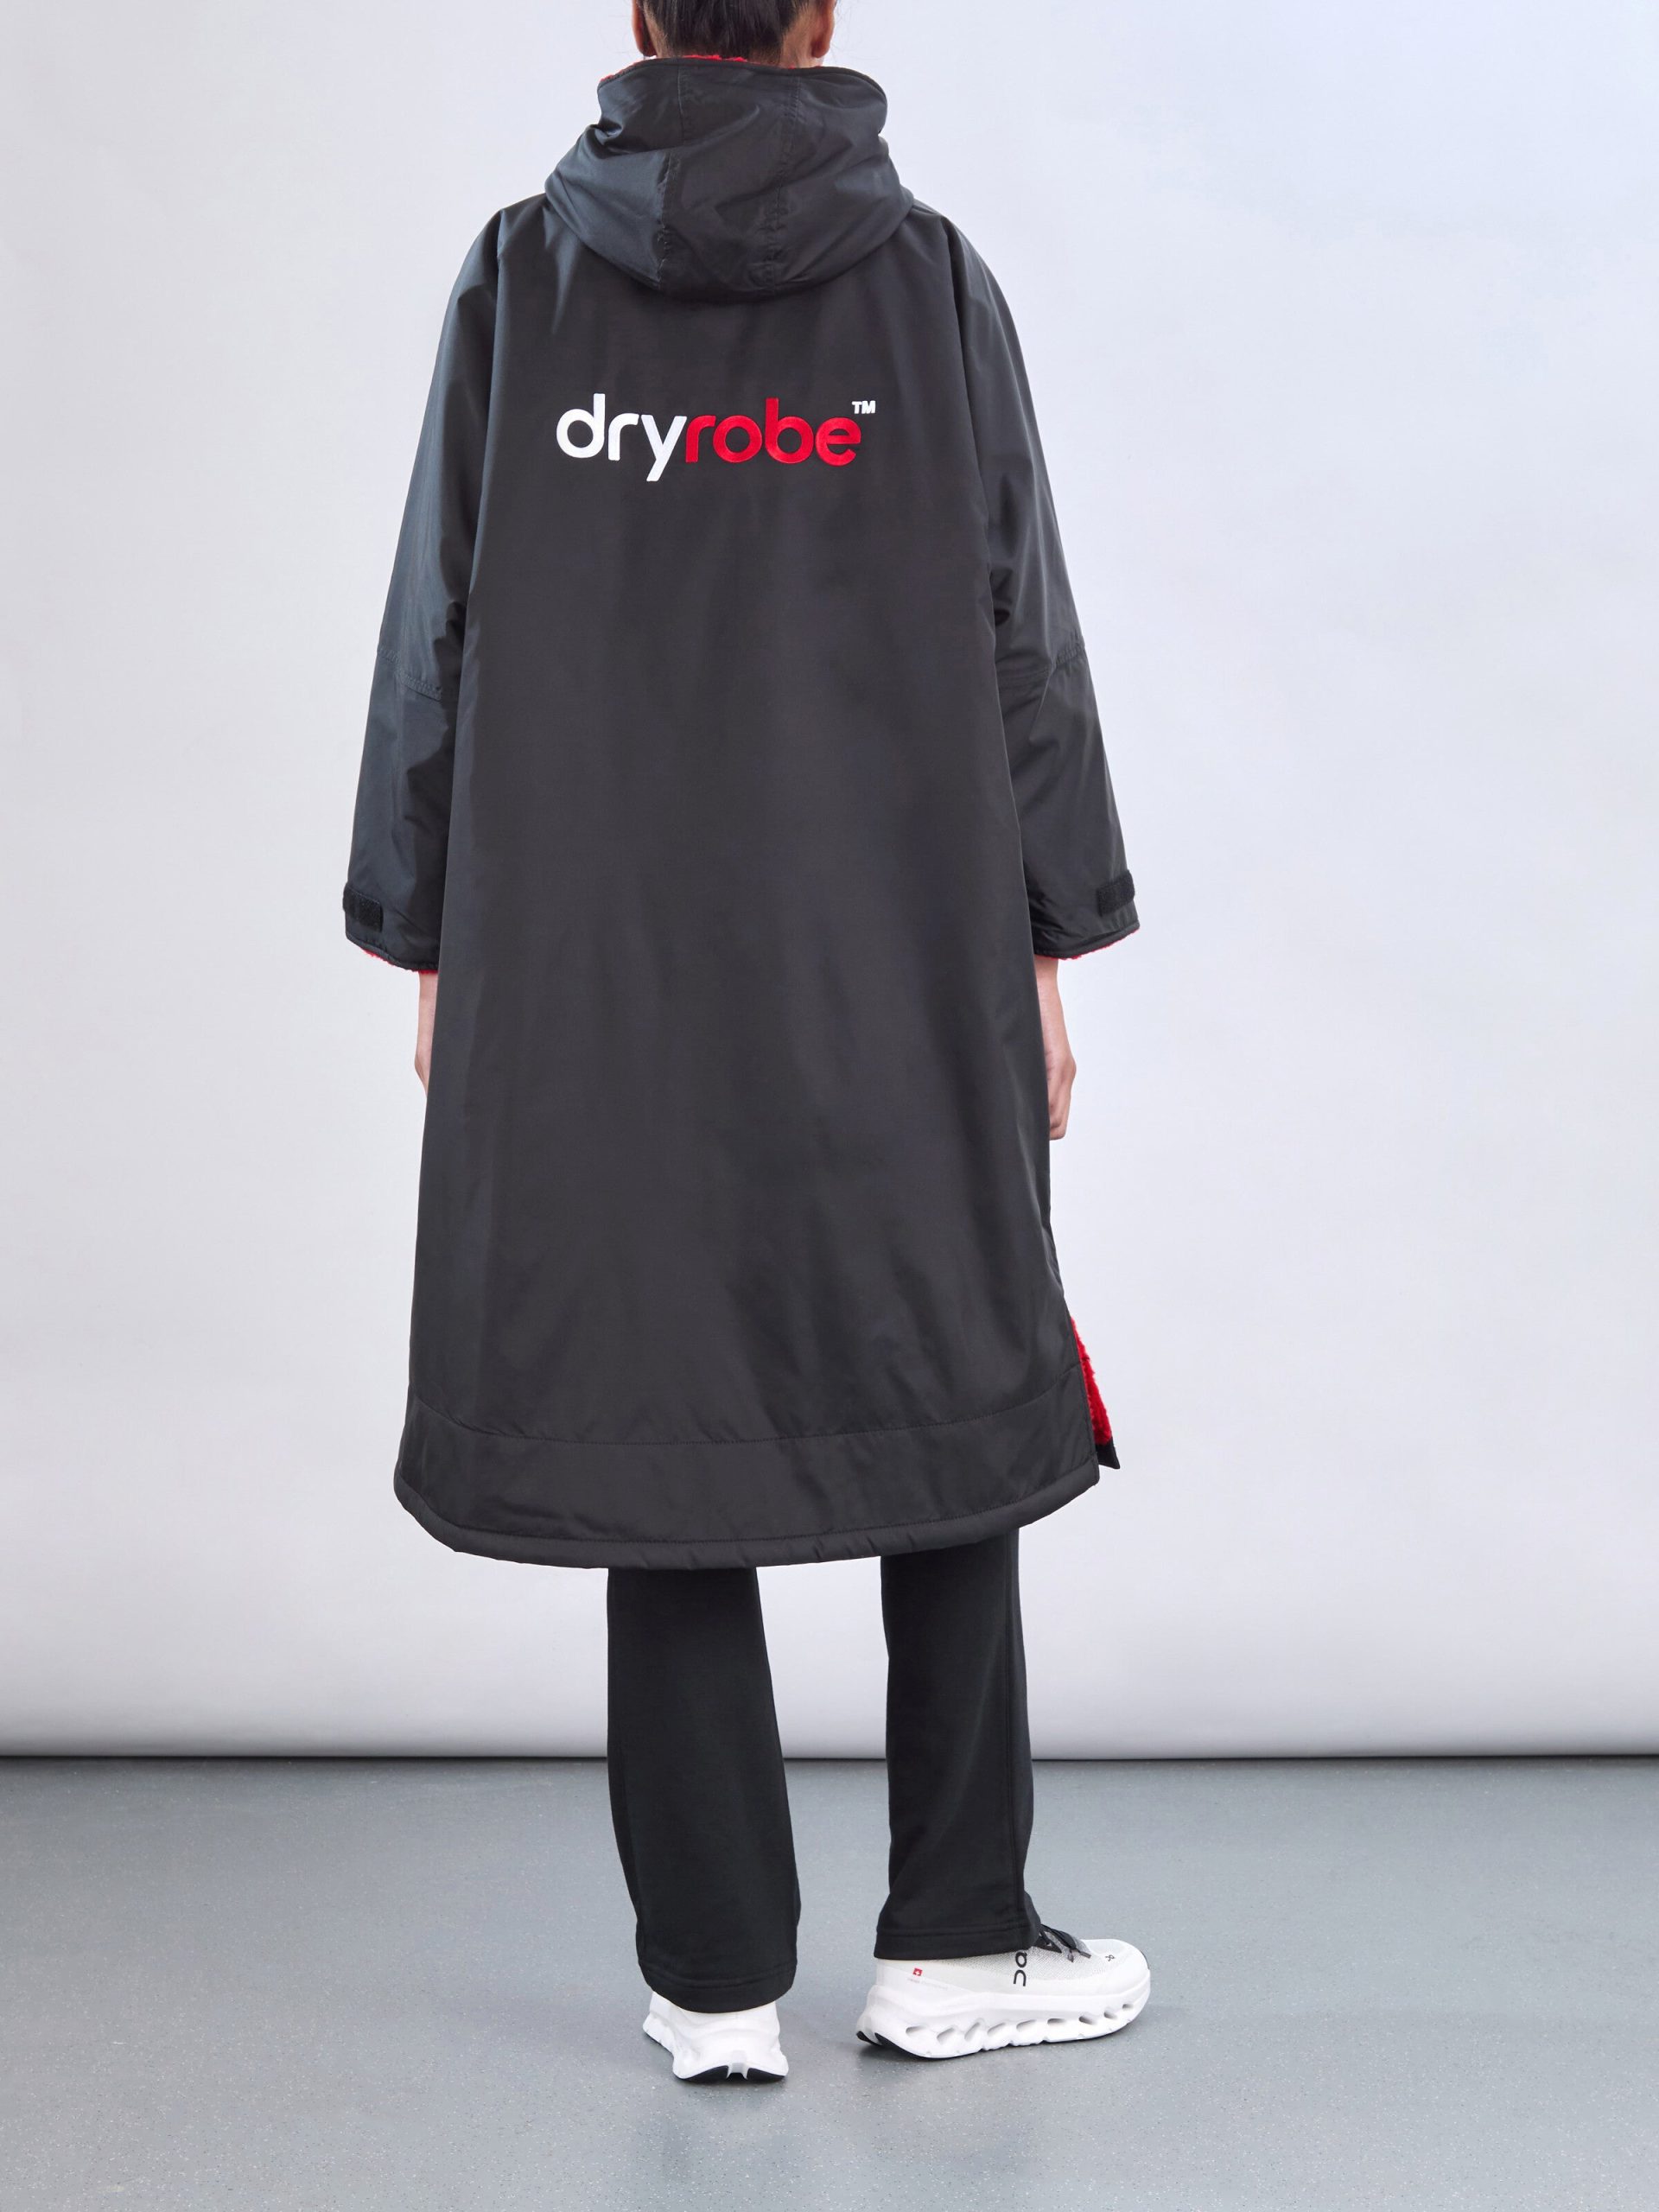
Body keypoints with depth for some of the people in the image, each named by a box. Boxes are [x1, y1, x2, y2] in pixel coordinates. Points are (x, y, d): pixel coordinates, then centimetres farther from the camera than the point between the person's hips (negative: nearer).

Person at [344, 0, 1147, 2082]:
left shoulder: (519, 275, 4)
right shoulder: (930, 277, 2)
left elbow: (436, 628, 3)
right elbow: (1018, 631, 2)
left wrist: (434, 944, 10)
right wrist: (1042, 950, 8)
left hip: (588, 976, 1)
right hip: (901, 975, 0)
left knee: (662, 1431, 5)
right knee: (952, 1406, 11)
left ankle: (716, 1980, 12)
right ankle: (951, 1943, 16)